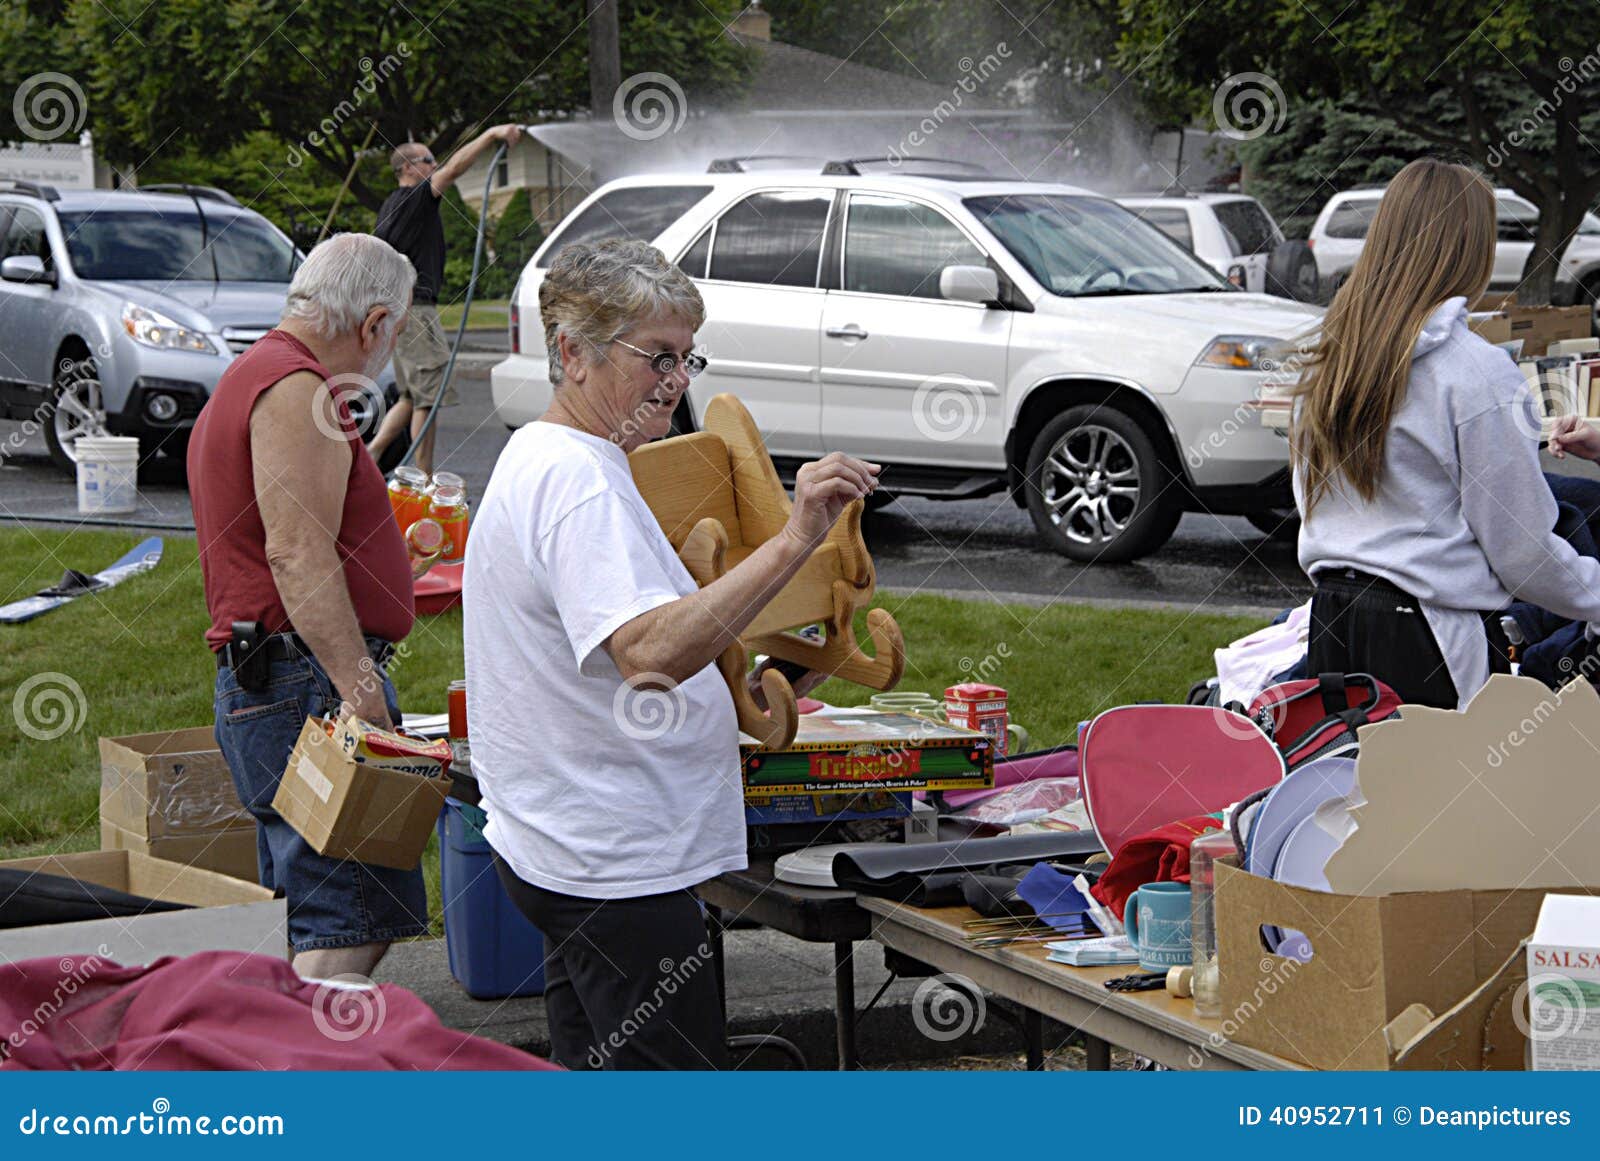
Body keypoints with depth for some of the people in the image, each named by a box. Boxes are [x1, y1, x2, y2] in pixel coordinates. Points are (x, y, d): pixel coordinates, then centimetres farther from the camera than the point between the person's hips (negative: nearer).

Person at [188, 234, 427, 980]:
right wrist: (362, 692, -25)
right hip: (307, 682, -11)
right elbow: (299, 554, -21)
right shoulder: (294, 388, -11)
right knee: (354, 918, -13)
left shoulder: (252, 375, 24)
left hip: (261, 687, 11)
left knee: (342, 914, 11)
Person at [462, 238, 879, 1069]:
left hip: (564, 848, 11)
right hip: (614, 865, -11)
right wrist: (791, 543, -37)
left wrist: (744, 690, 18)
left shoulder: (539, 458, 16)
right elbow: (649, 655, -34)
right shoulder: (578, 480, -19)